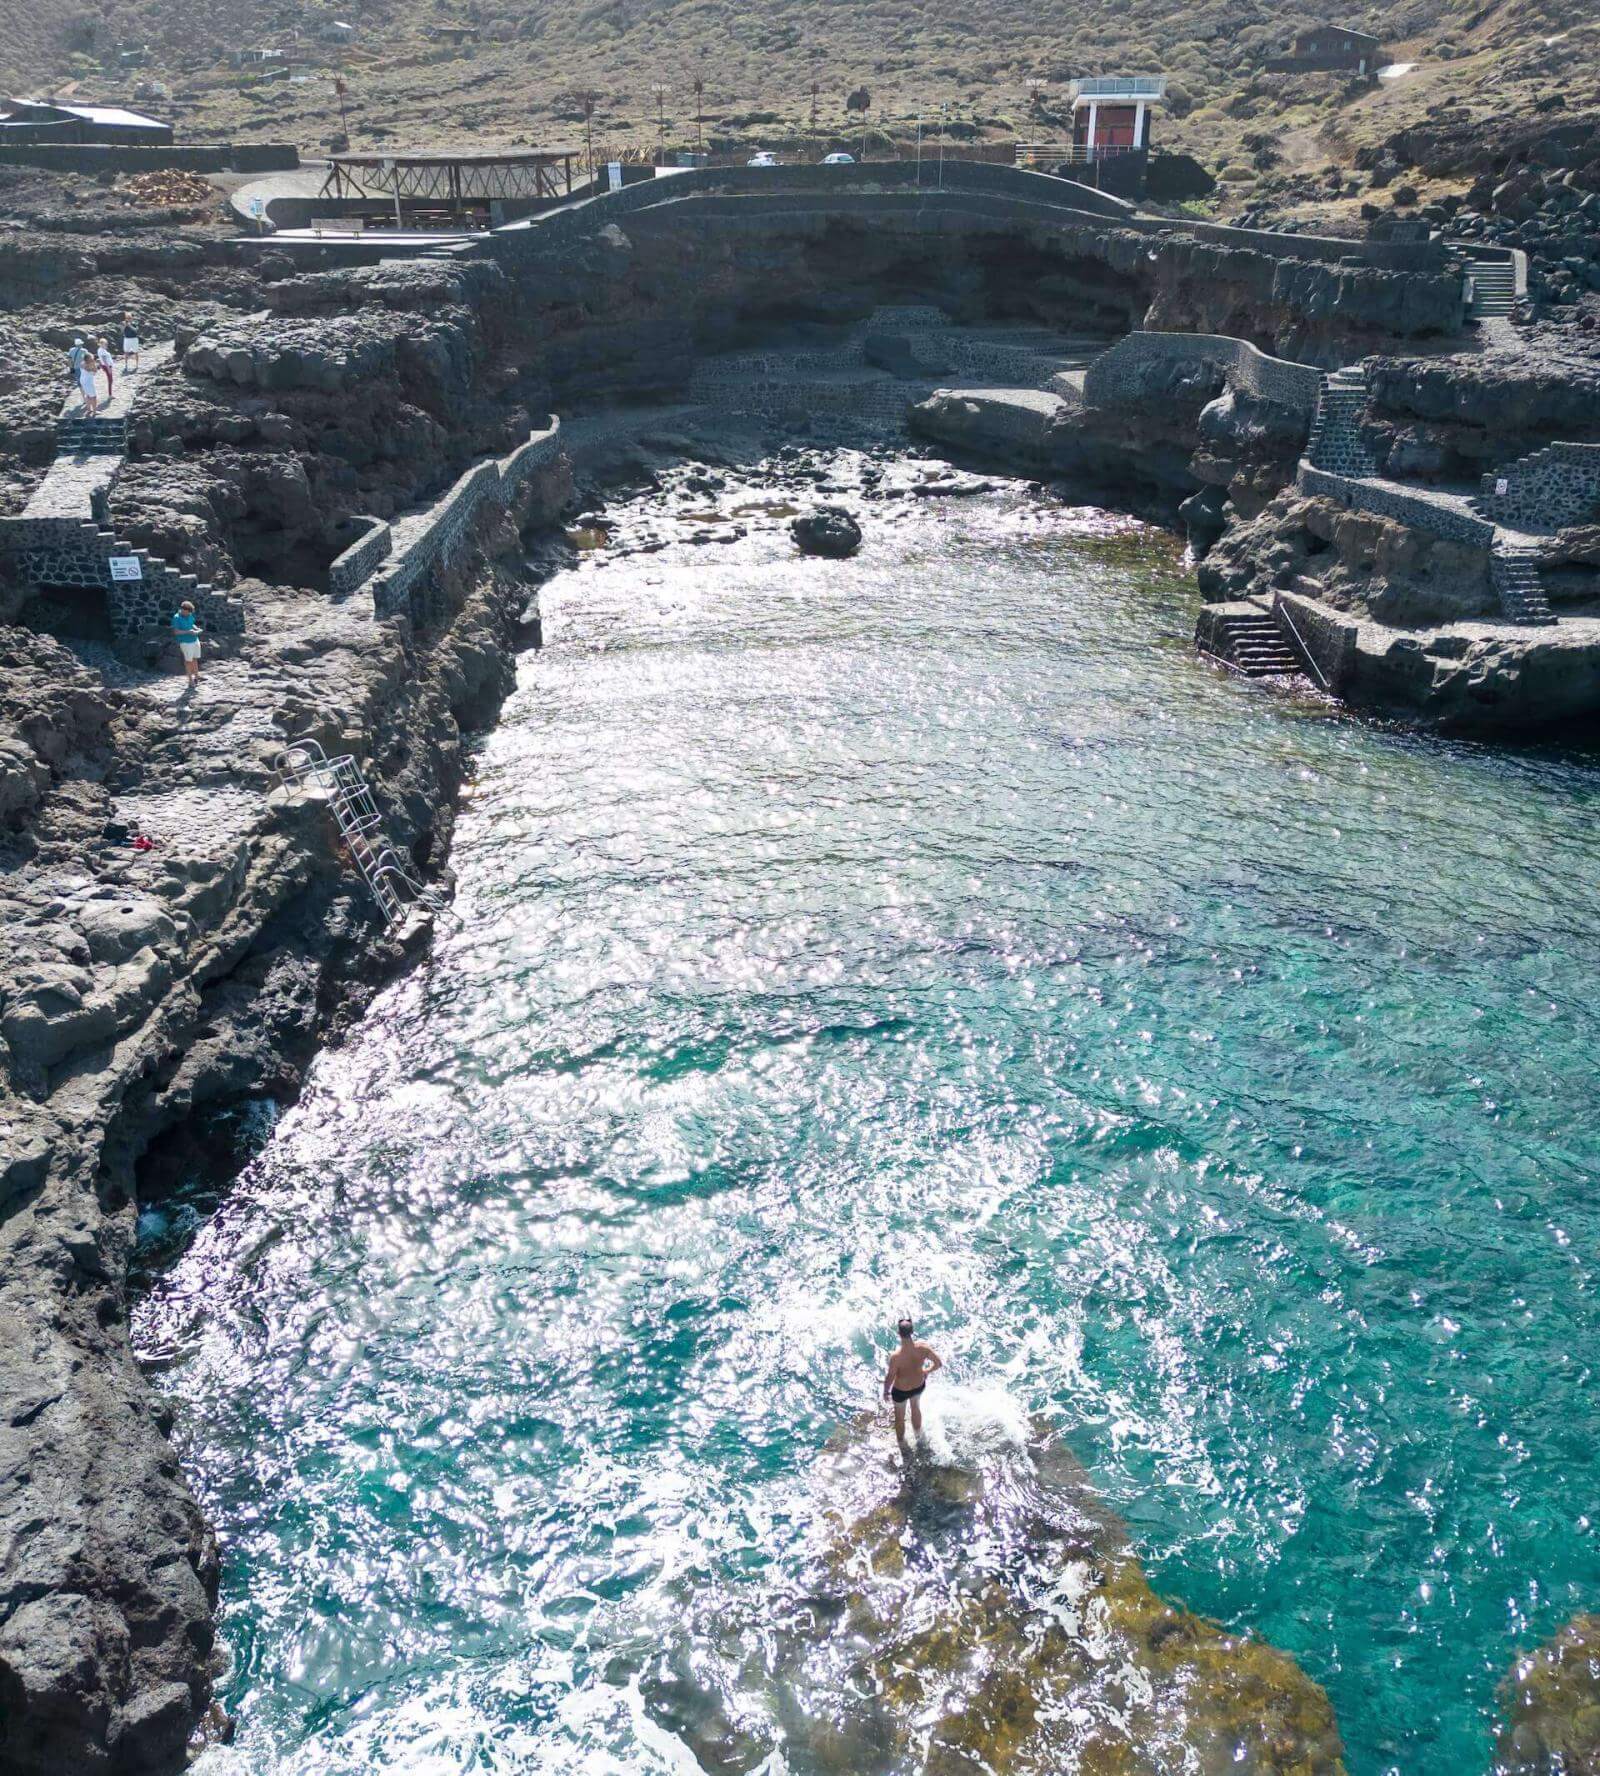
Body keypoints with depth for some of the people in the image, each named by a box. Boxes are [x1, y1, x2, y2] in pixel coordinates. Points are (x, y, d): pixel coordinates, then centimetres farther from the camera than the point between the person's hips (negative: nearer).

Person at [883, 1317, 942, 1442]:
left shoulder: (896, 1357, -38)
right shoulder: (923, 1348, -28)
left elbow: (889, 1379, -25)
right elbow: (939, 1364, -14)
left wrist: (886, 1392, -4)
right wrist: (926, 1371, 6)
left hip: (901, 1391, -3)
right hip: (919, 1386, 3)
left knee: (900, 1417, 27)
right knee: (916, 1408, 35)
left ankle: (901, 1443, 52)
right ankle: (918, 1434, 61)